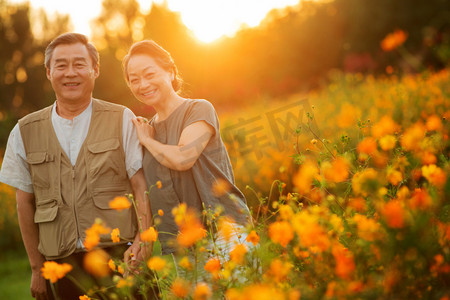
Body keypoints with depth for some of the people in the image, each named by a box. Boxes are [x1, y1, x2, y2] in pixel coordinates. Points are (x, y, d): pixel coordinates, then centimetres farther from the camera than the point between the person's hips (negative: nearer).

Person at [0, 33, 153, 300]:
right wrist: (37, 268, 11)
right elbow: (25, 203, 12)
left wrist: (144, 239, -16)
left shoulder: (122, 120, 3)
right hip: (61, 266, 2)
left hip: (119, 257, -1)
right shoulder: (25, 132, 8)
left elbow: (143, 186, -2)